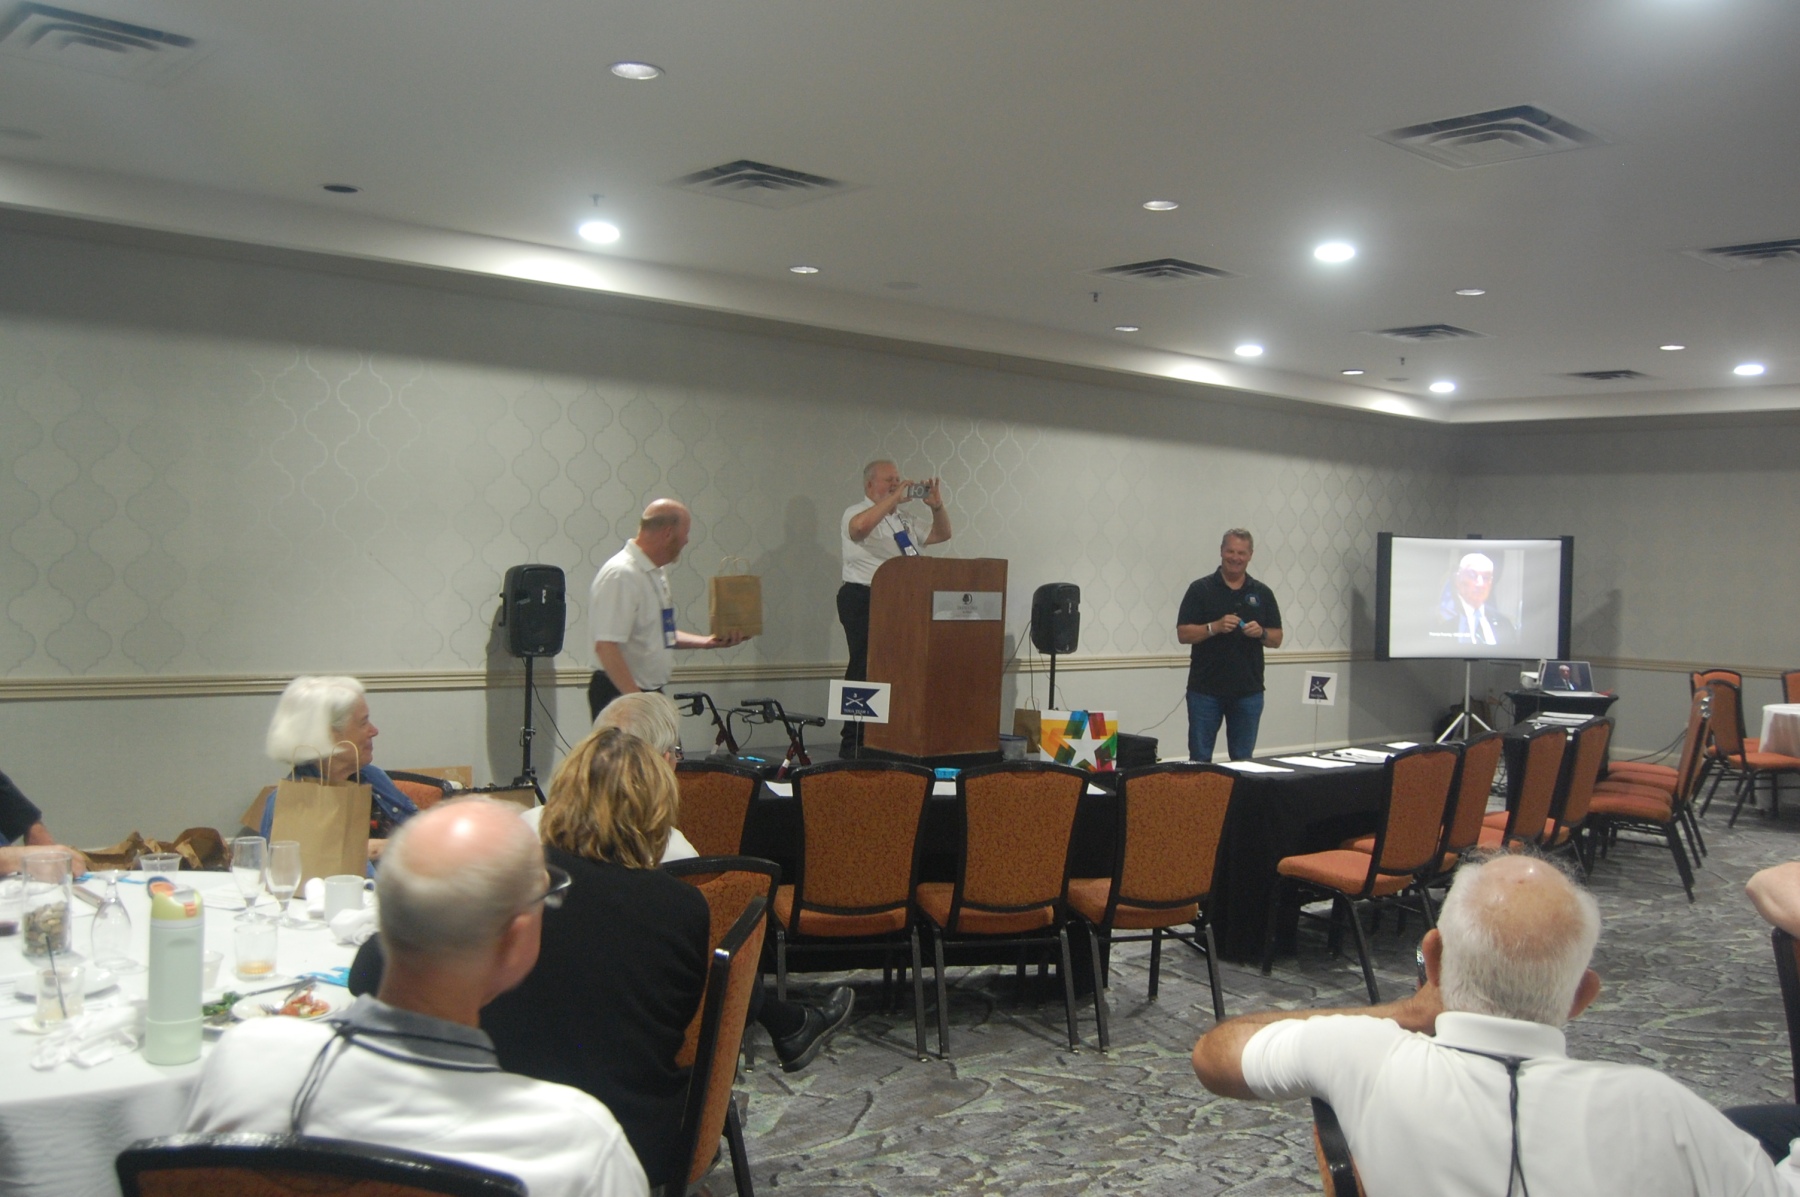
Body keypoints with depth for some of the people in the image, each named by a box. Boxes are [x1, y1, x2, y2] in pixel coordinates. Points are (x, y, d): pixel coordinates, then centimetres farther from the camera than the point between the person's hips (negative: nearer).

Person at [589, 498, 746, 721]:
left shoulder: (656, 573, 13)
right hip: (621, 697, -10)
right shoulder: (621, 575, -19)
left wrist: (707, 642, 17)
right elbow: (606, 646, -26)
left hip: (652, 692, 10)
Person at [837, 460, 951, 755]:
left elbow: (941, 534, 22)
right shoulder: (857, 512, -5)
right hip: (865, 600, -8)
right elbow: (860, 526, -30)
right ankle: (854, 744, -3)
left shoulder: (904, 520, 20)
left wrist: (937, 506, 4)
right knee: (865, 671, -8)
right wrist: (895, 497, -27)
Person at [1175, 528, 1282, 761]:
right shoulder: (1201, 589, 0)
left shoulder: (1262, 593, 8)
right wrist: (1215, 627, -19)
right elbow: (1183, 633, -4)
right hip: (1205, 689, -2)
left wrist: (1261, 632, -12)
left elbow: (1276, 639, 9)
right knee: (1199, 758, 2)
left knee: (1243, 758, 8)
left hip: (1248, 690, 2)